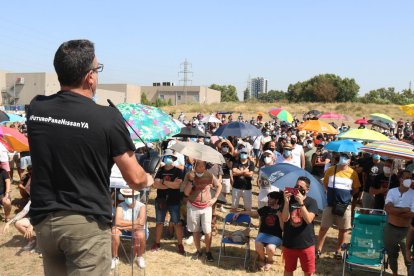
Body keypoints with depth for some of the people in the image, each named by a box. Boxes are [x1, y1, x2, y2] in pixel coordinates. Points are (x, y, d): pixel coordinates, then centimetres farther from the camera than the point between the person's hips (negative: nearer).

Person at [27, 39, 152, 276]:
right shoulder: (107, 117, -16)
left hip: (43, 220, 6)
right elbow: (135, 179, -9)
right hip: (87, 223, -5)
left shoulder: (35, 108, -2)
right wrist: (148, 179, 12)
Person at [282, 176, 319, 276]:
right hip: (289, 243, 2)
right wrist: (287, 201, -25)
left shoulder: (312, 202, -7)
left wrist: (301, 202, -29)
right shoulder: (289, 199, -4)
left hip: (306, 244, -1)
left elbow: (308, 219, -21)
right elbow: (285, 218, -14)